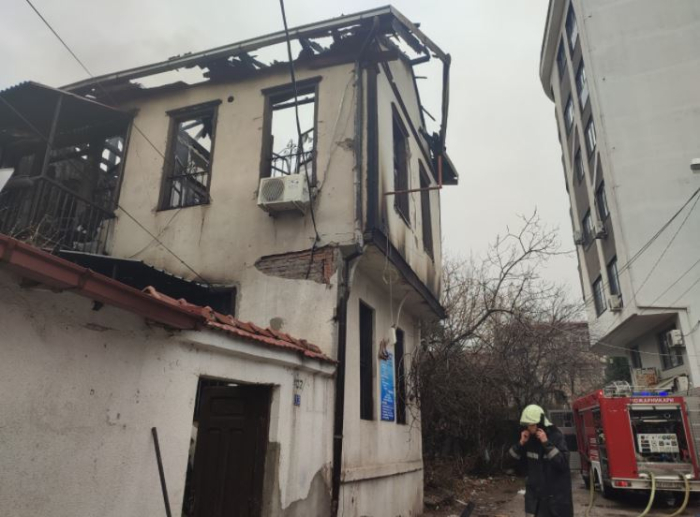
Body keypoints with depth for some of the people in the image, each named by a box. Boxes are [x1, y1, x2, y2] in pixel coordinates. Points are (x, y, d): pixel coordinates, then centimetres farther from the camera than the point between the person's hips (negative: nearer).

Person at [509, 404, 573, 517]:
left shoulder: (556, 437, -14)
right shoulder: (529, 438, -1)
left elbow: (563, 462, -24)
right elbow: (513, 458, 6)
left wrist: (546, 443, -28)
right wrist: (521, 443, -11)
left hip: (555, 494, -4)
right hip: (534, 493, 4)